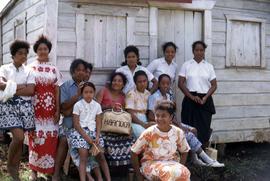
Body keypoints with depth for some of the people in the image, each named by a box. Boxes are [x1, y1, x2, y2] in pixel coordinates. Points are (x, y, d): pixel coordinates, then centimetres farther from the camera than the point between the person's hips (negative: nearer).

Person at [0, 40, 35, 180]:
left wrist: (11, 89, -11)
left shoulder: (28, 71, 9)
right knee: (19, 136, -16)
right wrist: (20, 86, -12)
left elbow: (31, 90, -4)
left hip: (24, 106, 3)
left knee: (19, 138, 4)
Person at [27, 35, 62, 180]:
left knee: (50, 138, 1)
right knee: (35, 137, -2)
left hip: (50, 107, 2)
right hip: (34, 107, -1)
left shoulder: (54, 69, 9)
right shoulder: (30, 68, 4)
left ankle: (50, 169, 13)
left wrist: (58, 110, 0)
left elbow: (57, 90, 6)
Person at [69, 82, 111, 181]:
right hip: (80, 131, -3)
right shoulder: (78, 105, -5)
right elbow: (76, 124, -7)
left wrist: (97, 136, -9)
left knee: (101, 156, -2)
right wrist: (87, 137, -14)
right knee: (84, 156, -17)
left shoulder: (97, 105, 6)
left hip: (93, 131, 3)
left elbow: (98, 123, 6)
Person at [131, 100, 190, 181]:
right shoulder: (149, 133, -12)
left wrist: (180, 168, -2)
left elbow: (184, 152, 12)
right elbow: (134, 153, -6)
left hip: (171, 164, 3)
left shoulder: (178, 133, -4)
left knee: (184, 173, -31)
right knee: (168, 173, -36)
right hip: (151, 164, -3)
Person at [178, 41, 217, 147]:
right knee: (190, 126, -6)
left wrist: (205, 98, -9)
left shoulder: (209, 66, 10)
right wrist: (192, 97, -11)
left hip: (205, 100, 1)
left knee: (204, 127, -3)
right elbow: (181, 83, 0)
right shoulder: (186, 65, 6)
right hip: (190, 99, -1)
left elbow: (214, 85, 6)